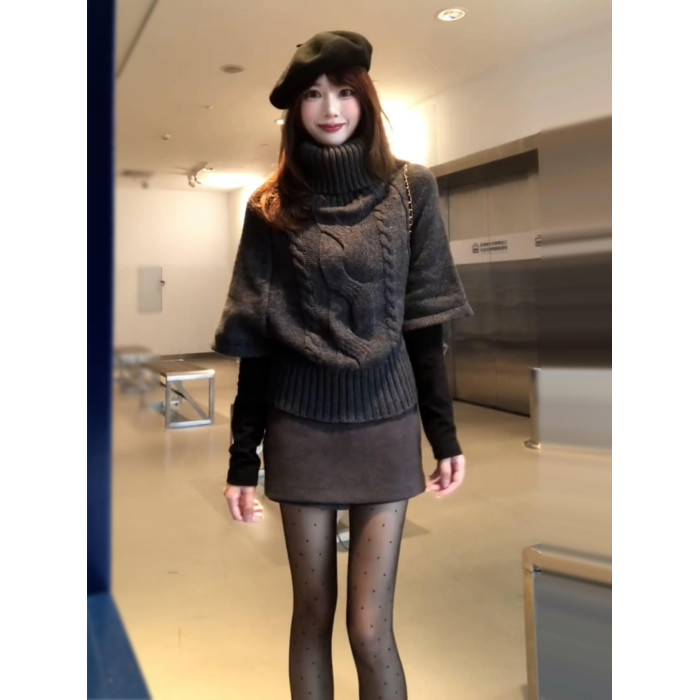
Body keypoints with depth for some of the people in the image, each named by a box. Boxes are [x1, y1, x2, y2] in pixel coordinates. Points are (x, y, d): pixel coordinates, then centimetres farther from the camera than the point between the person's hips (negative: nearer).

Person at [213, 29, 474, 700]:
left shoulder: (409, 188, 1)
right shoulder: (271, 208, 1)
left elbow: (423, 323, 2)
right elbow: (255, 339, 1)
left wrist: (445, 434, 2)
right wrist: (242, 456, 0)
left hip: (385, 425, 0)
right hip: (301, 431, 1)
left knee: (369, 627, 1)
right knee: (312, 612, 12)